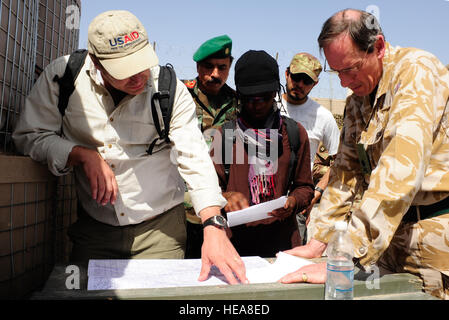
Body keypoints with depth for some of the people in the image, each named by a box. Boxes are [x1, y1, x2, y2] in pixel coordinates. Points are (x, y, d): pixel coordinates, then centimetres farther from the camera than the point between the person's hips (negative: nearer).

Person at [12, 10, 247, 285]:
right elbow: (30, 135, -1)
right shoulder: (63, 75, -9)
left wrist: (214, 227, -32)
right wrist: (84, 155, -19)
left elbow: (194, 158, -20)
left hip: (160, 227, -1)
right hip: (93, 228, 2)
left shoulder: (170, 89, -14)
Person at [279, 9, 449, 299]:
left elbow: (400, 173, -28)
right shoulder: (356, 102, 7)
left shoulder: (415, 71, -17)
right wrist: (318, 241, 2)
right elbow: (346, 172, 9)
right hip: (392, 235, 6)